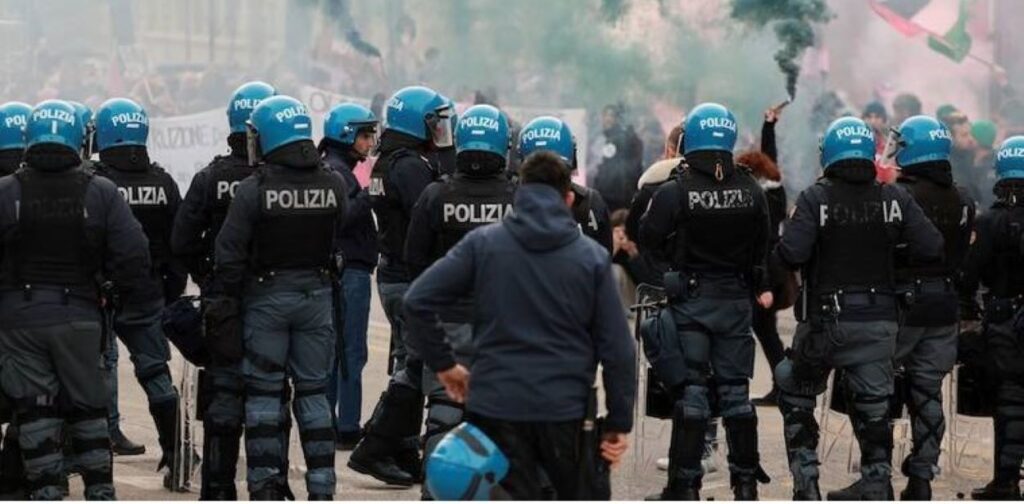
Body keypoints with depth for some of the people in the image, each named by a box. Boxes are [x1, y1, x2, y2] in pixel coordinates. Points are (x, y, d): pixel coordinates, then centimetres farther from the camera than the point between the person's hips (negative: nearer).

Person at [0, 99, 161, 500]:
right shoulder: (101, 193, -3)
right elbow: (131, 257, -4)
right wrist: (140, 308, 5)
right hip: (79, 316, 1)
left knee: (34, 411, 4)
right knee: (88, 407, 13)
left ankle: (46, 492, 2)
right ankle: (100, 490, 14)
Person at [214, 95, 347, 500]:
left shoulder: (253, 190, -14)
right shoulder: (333, 185, -4)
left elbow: (230, 254, -12)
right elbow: (337, 240, 5)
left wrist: (228, 301, -4)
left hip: (266, 297, -3)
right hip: (316, 294, 3)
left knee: (264, 391, 6)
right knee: (313, 392, 9)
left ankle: (266, 482, 5)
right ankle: (321, 486, 9)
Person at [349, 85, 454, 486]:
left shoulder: (386, 164, 14)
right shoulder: (411, 167, -17)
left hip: (392, 276, 10)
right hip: (414, 282, -10)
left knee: (407, 366, 14)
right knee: (415, 368, -7)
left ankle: (405, 454, 17)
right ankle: (373, 450, -7)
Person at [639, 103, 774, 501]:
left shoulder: (675, 192, -15)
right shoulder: (750, 191, -3)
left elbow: (648, 239, -11)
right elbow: (763, 247, 5)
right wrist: (760, 287, 19)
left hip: (690, 299, -3)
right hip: (736, 299, 3)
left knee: (690, 391, 0)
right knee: (735, 389, 11)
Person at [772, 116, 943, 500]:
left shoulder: (816, 199, -13)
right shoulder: (894, 199, -3)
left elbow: (790, 254, -22)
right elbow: (932, 248, -6)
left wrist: (778, 253, 1)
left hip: (826, 320, -2)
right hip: (879, 320, 3)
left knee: (797, 397, 15)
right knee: (873, 403, 12)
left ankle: (805, 478, 9)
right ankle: (877, 480, 12)